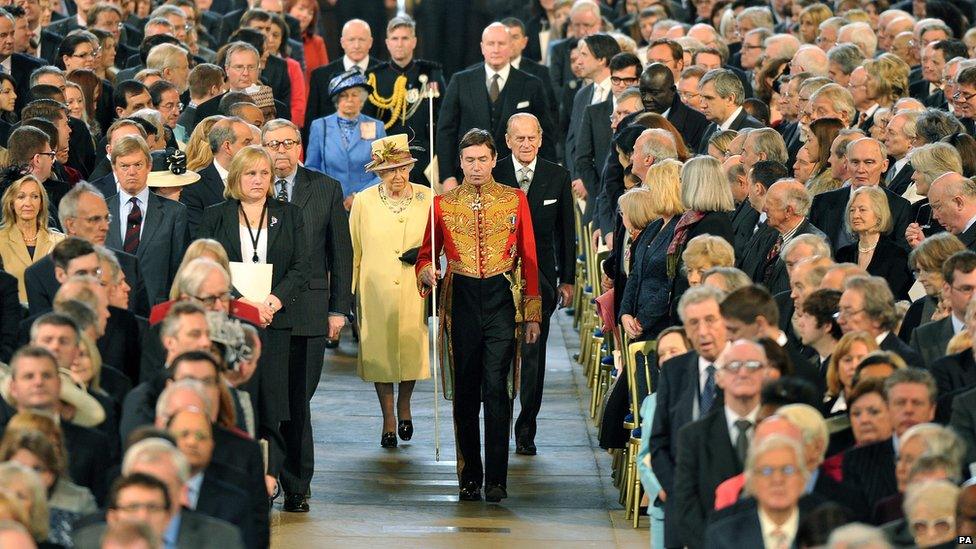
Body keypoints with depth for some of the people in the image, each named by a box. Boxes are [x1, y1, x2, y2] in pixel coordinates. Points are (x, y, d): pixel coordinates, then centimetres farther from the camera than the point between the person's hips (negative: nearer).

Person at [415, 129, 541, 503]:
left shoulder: (515, 200, 6)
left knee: (496, 388, -10)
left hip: (502, 300, -1)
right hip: (461, 300, 2)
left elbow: (528, 258, 7)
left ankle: (496, 479, -7)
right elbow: (426, 255, 13)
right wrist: (428, 273, -11)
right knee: (465, 391, 5)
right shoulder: (443, 204, 8)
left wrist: (532, 313, 3)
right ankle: (469, 477, 15)